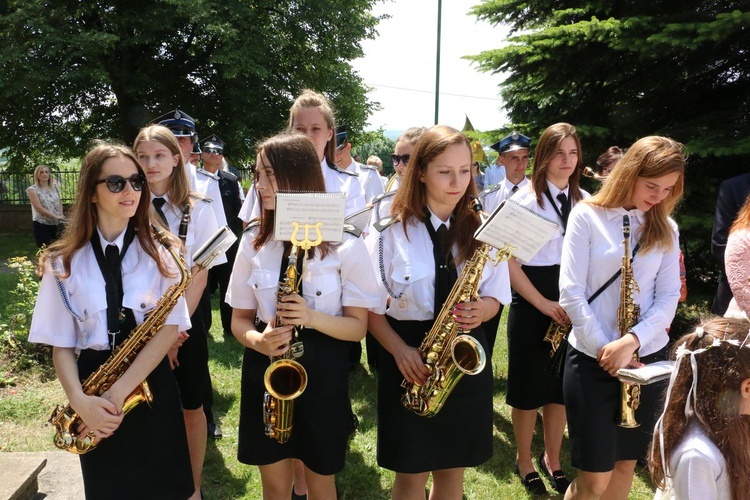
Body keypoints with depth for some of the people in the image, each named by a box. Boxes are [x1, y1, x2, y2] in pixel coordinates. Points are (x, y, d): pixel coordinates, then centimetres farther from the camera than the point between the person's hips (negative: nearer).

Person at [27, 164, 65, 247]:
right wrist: (55, 216, -18)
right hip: (42, 225, -4)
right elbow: (39, 208, -15)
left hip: (56, 224, 5)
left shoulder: (54, 187, 9)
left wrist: (61, 216, -4)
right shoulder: (33, 189, -6)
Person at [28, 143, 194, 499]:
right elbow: (61, 344, -1)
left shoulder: (160, 253, -2)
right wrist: (79, 400, -18)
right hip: (94, 388, 1)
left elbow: (169, 329, -10)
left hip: (151, 385, 0)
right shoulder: (64, 262, -2)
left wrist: (119, 391, -19)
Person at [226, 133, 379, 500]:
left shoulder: (345, 245, -10)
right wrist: (259, 340, -18)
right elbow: (239, 318, 5)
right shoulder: (253, 240, 0)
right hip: (264, 371, 3)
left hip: (322, 372, -2)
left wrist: (311, 318, -26)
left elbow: (358, 325, -7)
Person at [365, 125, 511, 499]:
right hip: (410, 361, -2)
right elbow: (371, 308, -5)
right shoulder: (390, 232, -8)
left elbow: (496, 297, 7)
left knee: (452, 469, 15)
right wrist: (400, 350, -19)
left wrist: (480, 310, -16)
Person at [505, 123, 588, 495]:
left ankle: (552, 459, 32)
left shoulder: (585, 200, 6)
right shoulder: (525, 199, -9)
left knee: (562, 388, 13)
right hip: (531, 304, -4)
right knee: (529, 389, 6)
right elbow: (509, 260, -12)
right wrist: (543, 303, -16)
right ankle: (524, 462, 26)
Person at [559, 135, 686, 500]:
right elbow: (571, 292, -10)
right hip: (592, 358, -4)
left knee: (626, 463, 15)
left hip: (647, 357, 4)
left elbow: (668, 297, 0)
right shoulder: (587, 215, -6)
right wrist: (606, 348, -15)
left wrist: (631, 341, -16)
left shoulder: (666, 229, 7)